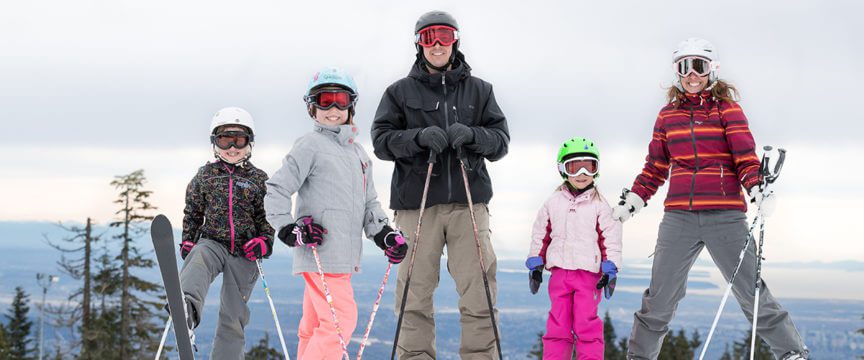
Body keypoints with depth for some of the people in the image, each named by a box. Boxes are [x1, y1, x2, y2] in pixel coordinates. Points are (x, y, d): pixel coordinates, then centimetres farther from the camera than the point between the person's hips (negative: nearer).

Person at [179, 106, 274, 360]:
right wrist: (187, 242, 7)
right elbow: (192, 213, 18)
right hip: (212, 242, -1)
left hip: (244, 253, 1)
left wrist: (264, 241, -6)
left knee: (233, 316, 0)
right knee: (198, 261, -38)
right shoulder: (205, 175, 10)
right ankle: (188, 310, -67)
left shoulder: (259, 179, 7)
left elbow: (267, 217, 11)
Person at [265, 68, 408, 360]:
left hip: (343, 256, 8)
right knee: (341, 320, -16)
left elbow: (369, 202, 23)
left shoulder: (357, 152, 21)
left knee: (314, 325, 12)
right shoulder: (310, 146, -3)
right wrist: (288, 230, -16)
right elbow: (277, 189, -6)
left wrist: (384, 234, 8)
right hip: (319, 252, -8)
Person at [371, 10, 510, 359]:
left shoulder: (479, 90, 14)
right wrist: (419, 137, -15)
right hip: (417, 203, -1)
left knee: (479, 292, -4)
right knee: (415, 294, -1)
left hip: (469, 202, 1)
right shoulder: (400, 92, 10)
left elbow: (501, 140, 9)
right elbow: (381, 140, 3)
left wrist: (472, 135, -12)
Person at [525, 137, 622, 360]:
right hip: (559, 272, 3)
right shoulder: (553, 203, 9)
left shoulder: (600, 205, 1)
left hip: (589, 273, -3)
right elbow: (540, 235, 14)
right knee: (558, 324, 4)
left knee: (587, 323, -5)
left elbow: (611, 239, 1)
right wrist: (536, 267, 10)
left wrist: (610, 270, -5)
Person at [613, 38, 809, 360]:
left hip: (725, 216, -2)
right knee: (659, 298, 1)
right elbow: (655, 167, 20)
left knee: (752, 293, -4)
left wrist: (755, 188, -20)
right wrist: (632, 201, 13)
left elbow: (745, 155, -3)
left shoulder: (727, 108, 6)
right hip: (678, 217, 3)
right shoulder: (668, 115, 15)